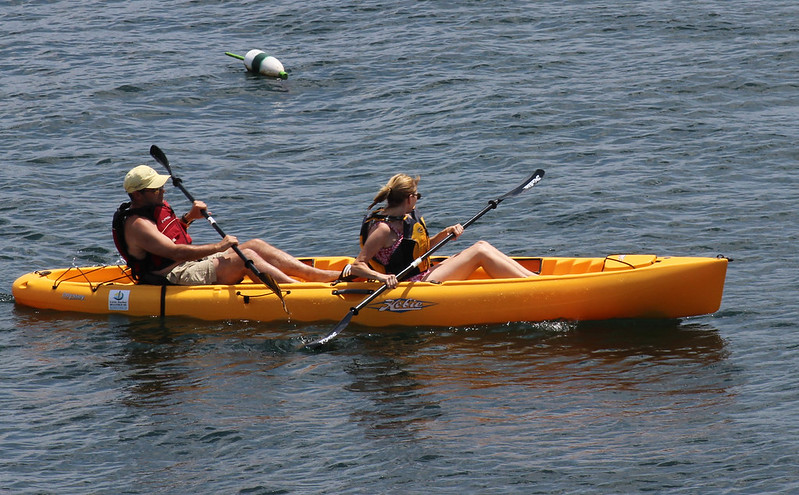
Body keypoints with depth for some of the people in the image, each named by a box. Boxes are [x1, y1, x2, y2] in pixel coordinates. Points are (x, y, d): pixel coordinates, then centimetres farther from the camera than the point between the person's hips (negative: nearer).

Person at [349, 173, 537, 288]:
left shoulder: (406, 218, 11)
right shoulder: (382, 228, -17)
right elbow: (356, 267, -20)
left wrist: (444, 234, 8)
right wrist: (380, 276, -38)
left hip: (422, 277, 10)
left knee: (481, 245, 3)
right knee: (479, 252, -13)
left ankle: (531, 276, -1)